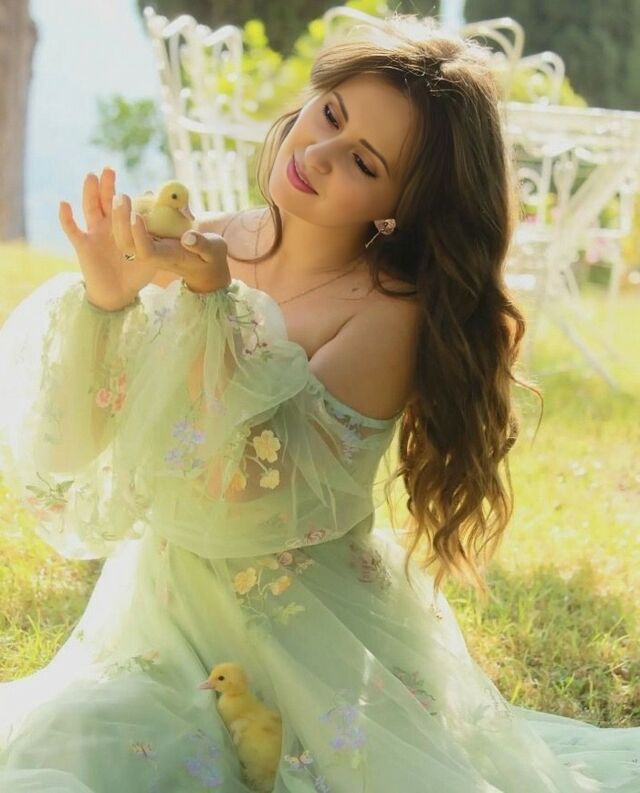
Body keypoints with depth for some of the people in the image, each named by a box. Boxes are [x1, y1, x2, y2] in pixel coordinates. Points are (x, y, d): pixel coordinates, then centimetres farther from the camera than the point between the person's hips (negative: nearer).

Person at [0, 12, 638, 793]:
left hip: (319, 629, -2)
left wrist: (212, 302, -31)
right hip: (164, 614, 3)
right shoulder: (201, 248, -4)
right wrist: (106, 300, -21)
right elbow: (71, 445, -5)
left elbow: (271, 502, -25)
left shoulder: (390, 309, -15)